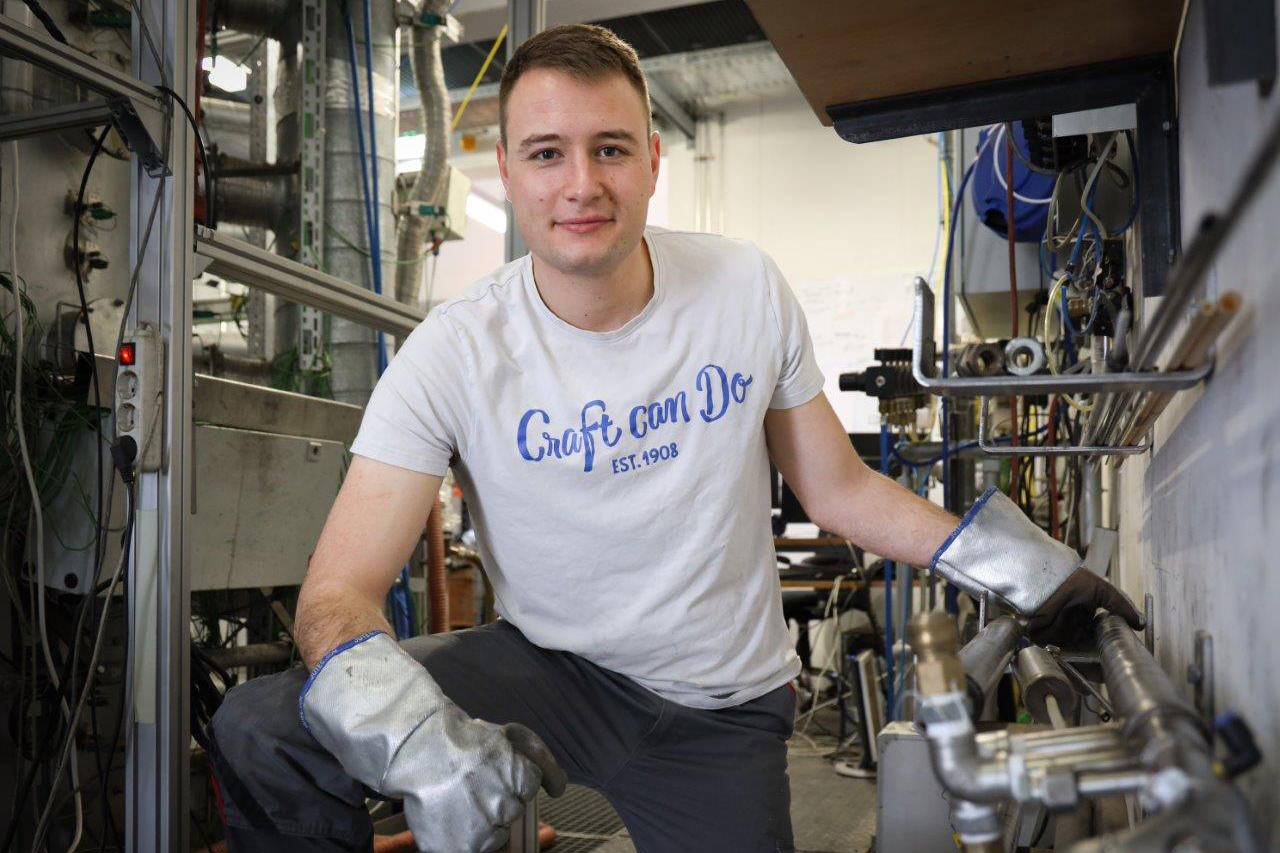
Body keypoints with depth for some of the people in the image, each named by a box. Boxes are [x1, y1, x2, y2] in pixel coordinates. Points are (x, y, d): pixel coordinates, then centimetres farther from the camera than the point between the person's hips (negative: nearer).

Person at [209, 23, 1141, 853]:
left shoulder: (748, 289, -9)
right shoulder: (454, 355, -17)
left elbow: (838, 488, 2)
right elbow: (340, 591, -20)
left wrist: (1007, 557, -6)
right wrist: (409, 731, -41)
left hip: (722, 710, 2)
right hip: (547, 666, -1)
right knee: (262, 733, -21)